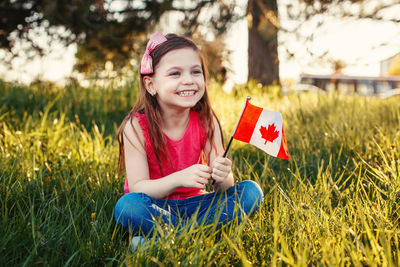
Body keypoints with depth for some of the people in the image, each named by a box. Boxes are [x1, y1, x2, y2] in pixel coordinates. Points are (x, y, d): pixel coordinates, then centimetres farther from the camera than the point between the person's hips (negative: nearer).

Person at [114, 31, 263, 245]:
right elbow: (137, 188, -18)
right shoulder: (137, 127, -15)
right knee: (127, 206, -35)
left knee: (251, 191, -16)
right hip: (154, 207, -4)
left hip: (193, 203, 4)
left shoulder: (206, 122, -7)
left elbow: (222, 188, -8)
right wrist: (179, 179, -35)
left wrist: (222, 178, -33)